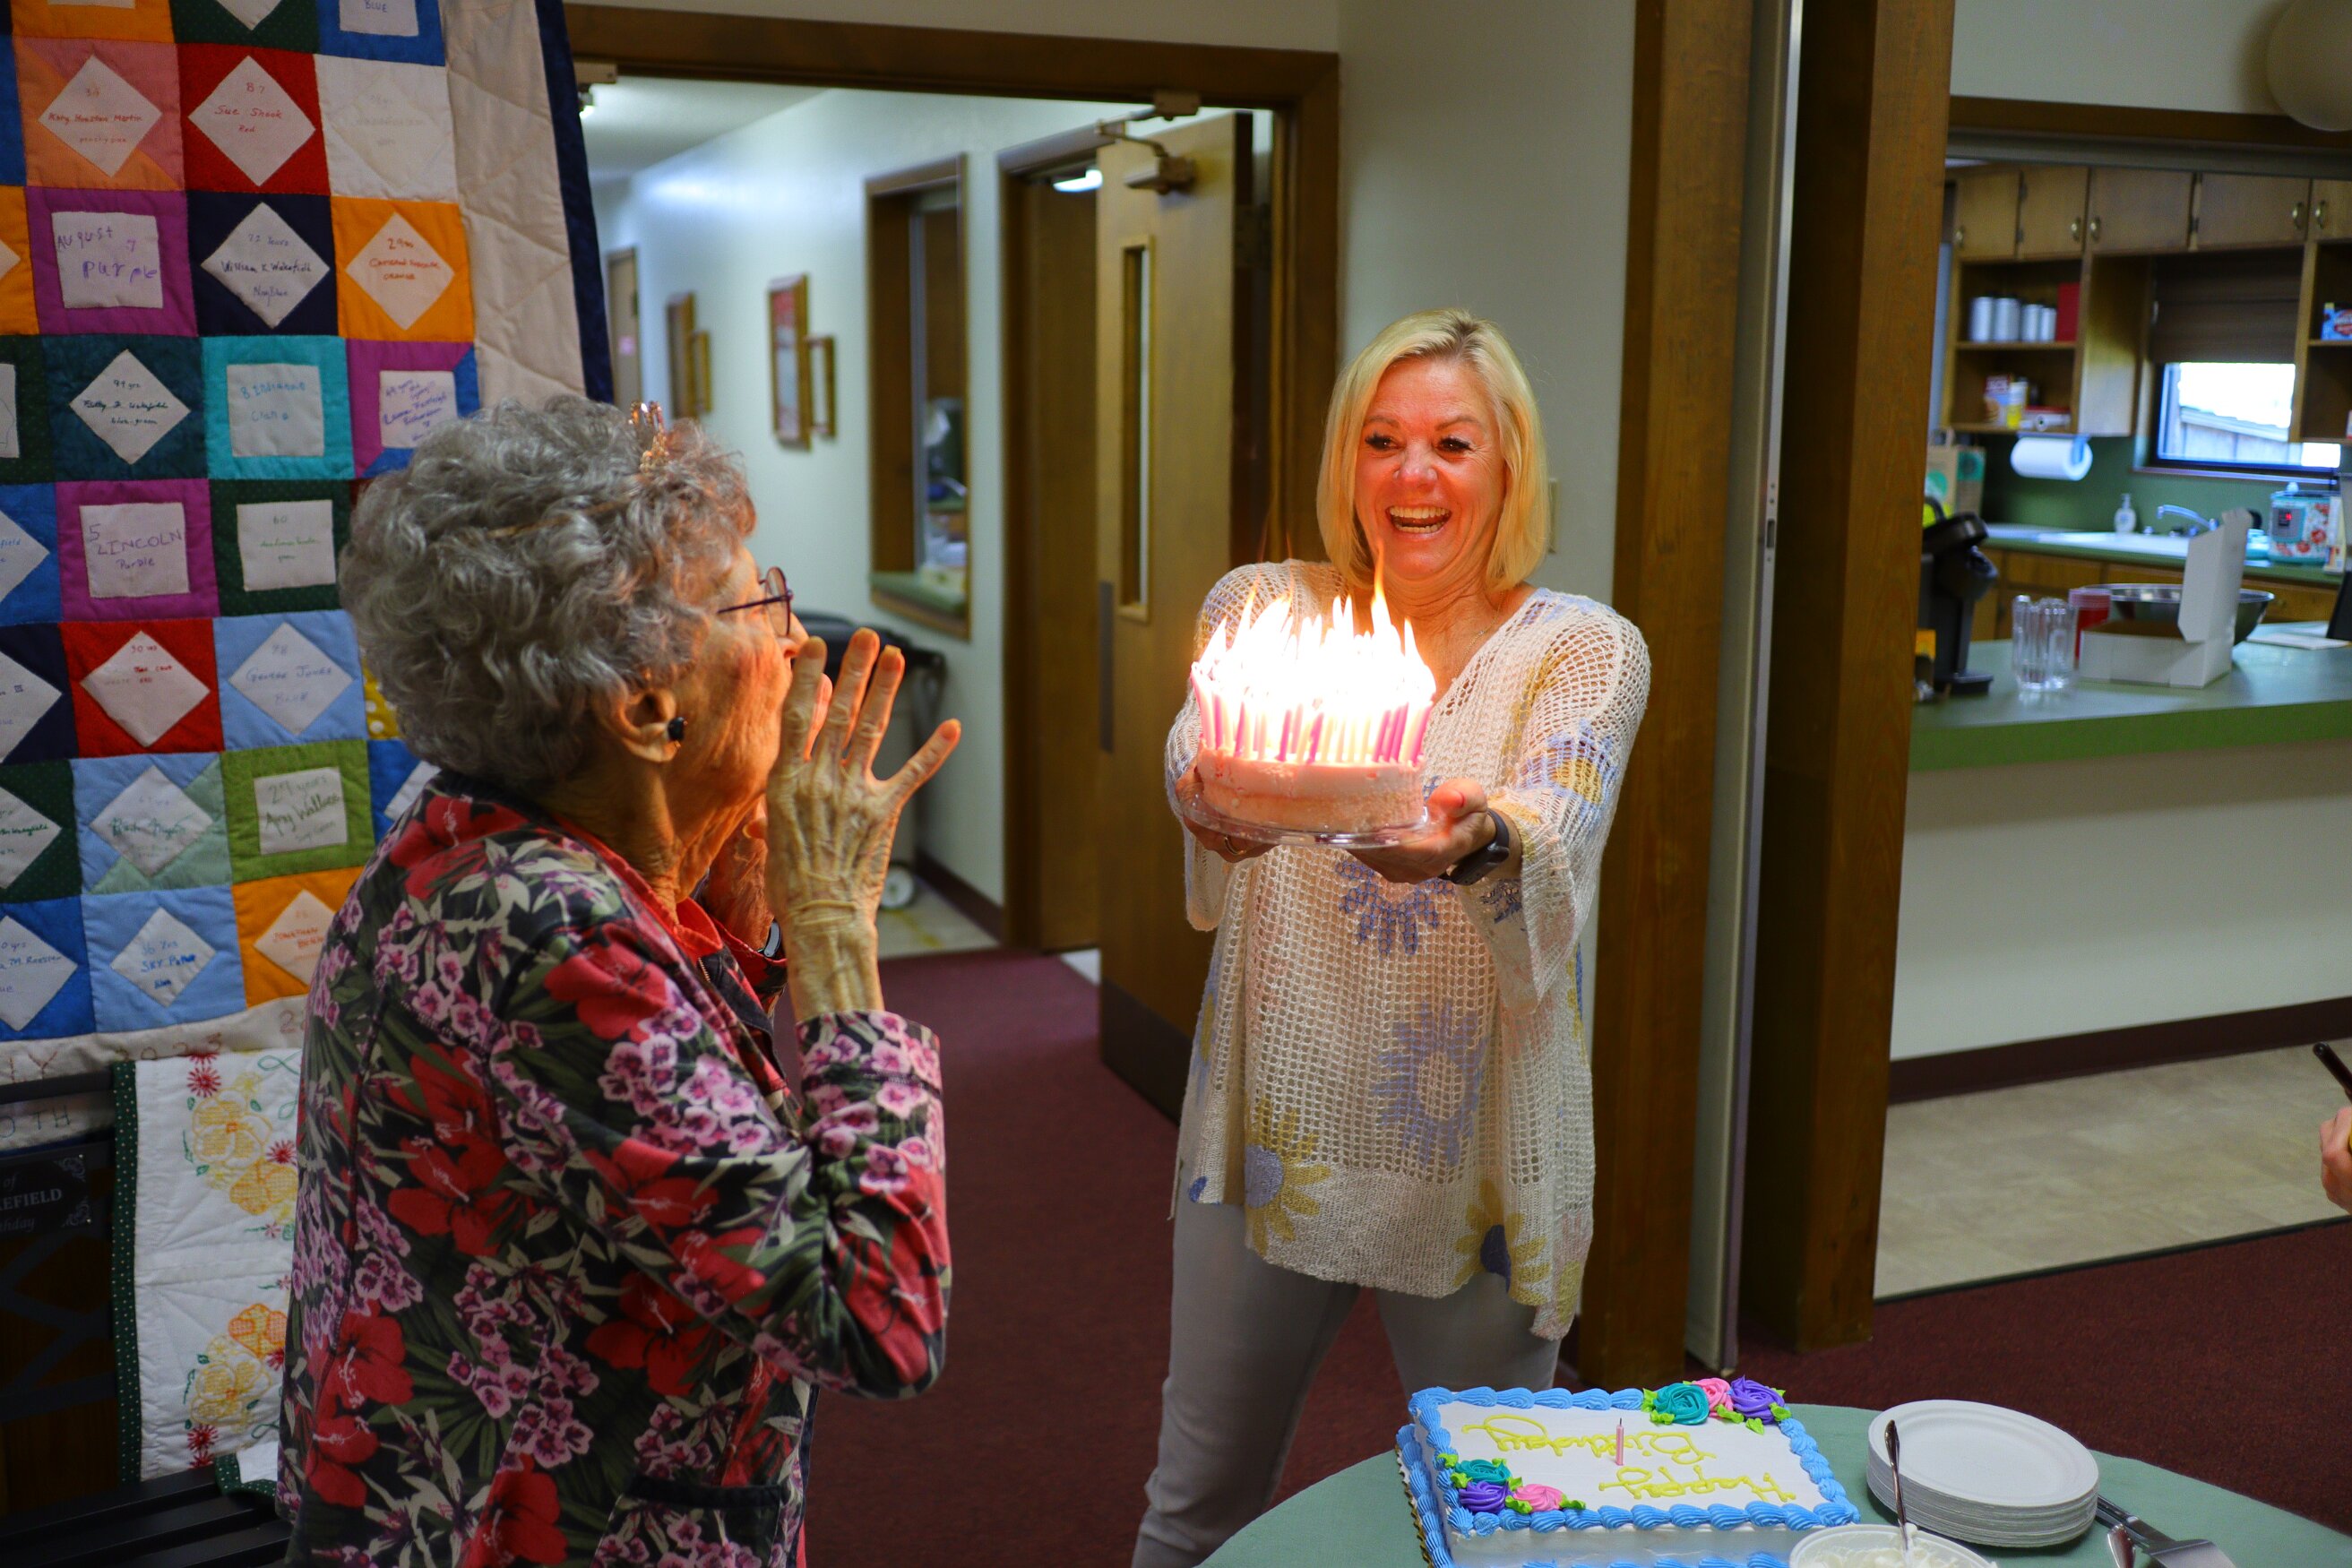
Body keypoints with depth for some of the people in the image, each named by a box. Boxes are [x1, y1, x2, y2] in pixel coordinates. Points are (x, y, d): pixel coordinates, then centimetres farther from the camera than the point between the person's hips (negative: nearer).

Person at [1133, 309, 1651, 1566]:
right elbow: (1198, 751, -20)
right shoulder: (1260, 607, 1)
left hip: (1481, 1158, -1)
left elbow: (1554, 836, -22)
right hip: (1274, 1128, 1)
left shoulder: (1587, 649, -3)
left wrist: (1476, 842, -45)